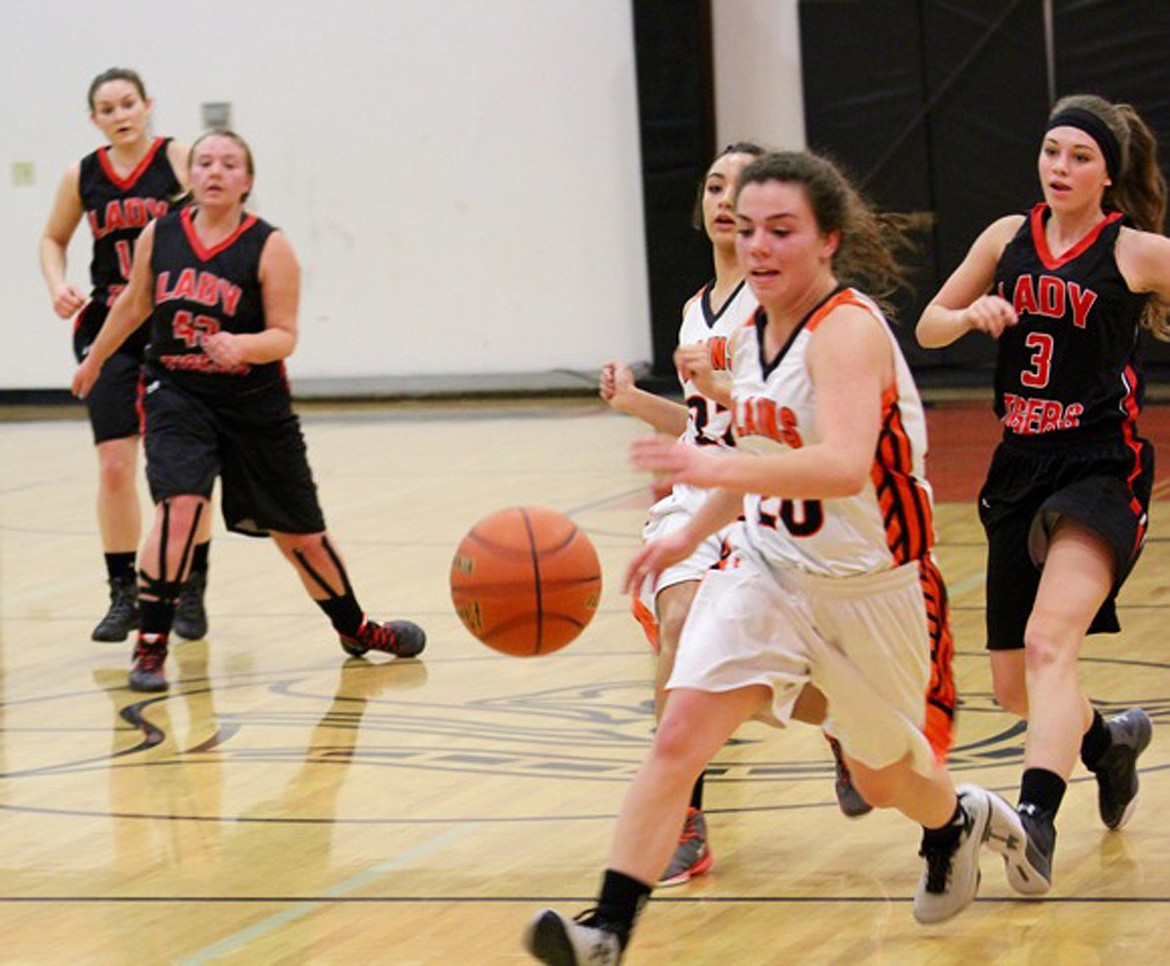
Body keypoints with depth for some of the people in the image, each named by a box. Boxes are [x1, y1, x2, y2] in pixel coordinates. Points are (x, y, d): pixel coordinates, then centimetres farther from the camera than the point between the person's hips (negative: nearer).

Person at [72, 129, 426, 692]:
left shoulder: (269, 248, -10)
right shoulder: (159, 236, -1)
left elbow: (284, 336, -13)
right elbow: (134, 305, 17)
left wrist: (242, 345, -33)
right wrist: (95, 360, 28)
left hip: (254, 405, -1)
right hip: (176, 393, 1)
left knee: (299, 533, 10)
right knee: (179, 503, -25)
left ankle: (355, 629, 35)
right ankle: (151, 645, -18)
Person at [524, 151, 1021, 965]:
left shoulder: (849, 330, -23)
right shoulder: (752, 334, 1)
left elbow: (844, 466, -41)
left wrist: (719, 469, -53)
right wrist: (690, 535, 19)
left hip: (872, 584, -5)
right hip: (767, 569, 5)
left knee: (882, 777, 16)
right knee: (680, 734, -18)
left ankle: (957, 825, 53)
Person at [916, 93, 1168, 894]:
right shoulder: (1009, 237, 8)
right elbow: (928, 328, 15)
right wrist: (973, 315, -5)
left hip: (1101, 471, -6)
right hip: (1021, 470, 6)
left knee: (1049, 639, -29)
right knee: (1014, 686, 13)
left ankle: (1036, 821, -38)